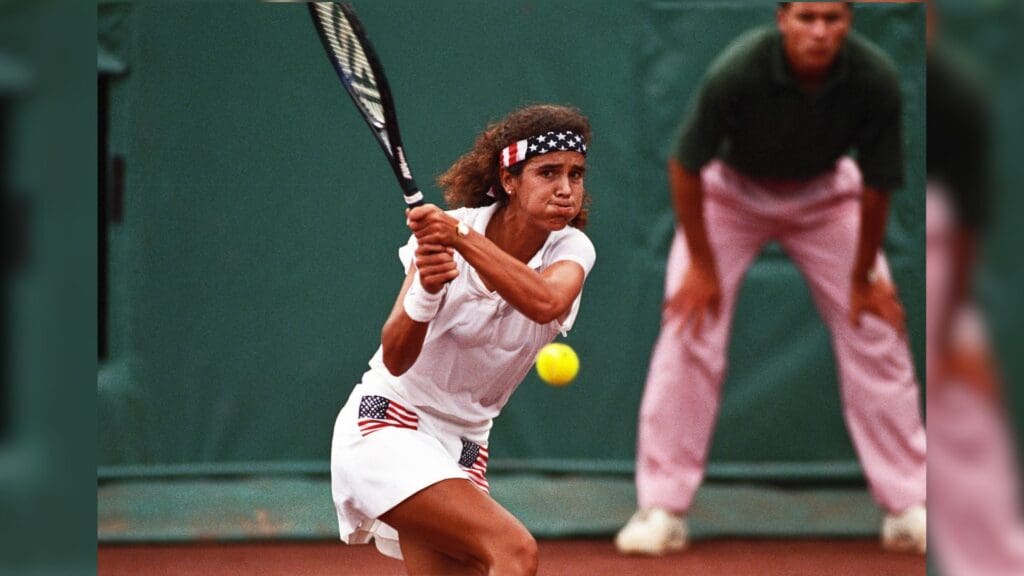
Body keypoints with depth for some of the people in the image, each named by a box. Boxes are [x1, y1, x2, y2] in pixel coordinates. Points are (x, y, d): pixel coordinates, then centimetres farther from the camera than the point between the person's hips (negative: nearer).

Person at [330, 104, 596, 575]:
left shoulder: (571, 249, -5)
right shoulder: (443, 236, -14)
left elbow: (546, 302, -31)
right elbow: (396, 359, -22)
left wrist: (463, 236, -44)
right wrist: (426, 291, -42)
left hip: (465, 444, 6)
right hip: (388, 427, -6)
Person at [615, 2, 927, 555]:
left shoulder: (876, 79, -30)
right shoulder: (737, 72, -36)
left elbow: (877, 184, -16)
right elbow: (685, 166, -21)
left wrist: (863, 277, -7)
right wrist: (701, 265, -15)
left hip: (824, 194, 2)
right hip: (731, 190, -2)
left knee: (877, 333, -4)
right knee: (689, 331, -12)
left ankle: (908, 510, 5)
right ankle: (661, 510, -5)